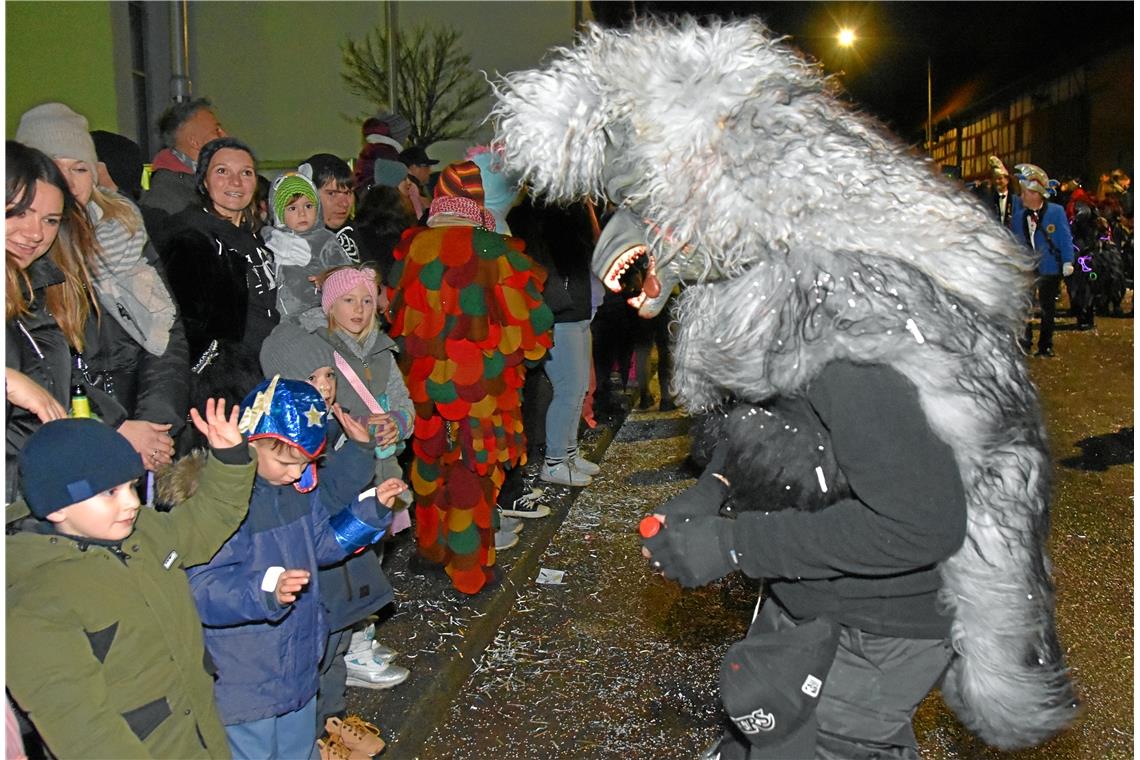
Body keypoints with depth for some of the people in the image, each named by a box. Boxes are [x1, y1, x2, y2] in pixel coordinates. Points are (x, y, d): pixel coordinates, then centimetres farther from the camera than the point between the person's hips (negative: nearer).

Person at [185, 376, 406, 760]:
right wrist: (265, 591, -44)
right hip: (244, 681, -7)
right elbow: (201, 590, -29)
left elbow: (323, 544, 13)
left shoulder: (301, 485, -1)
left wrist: (373, 508, 1)